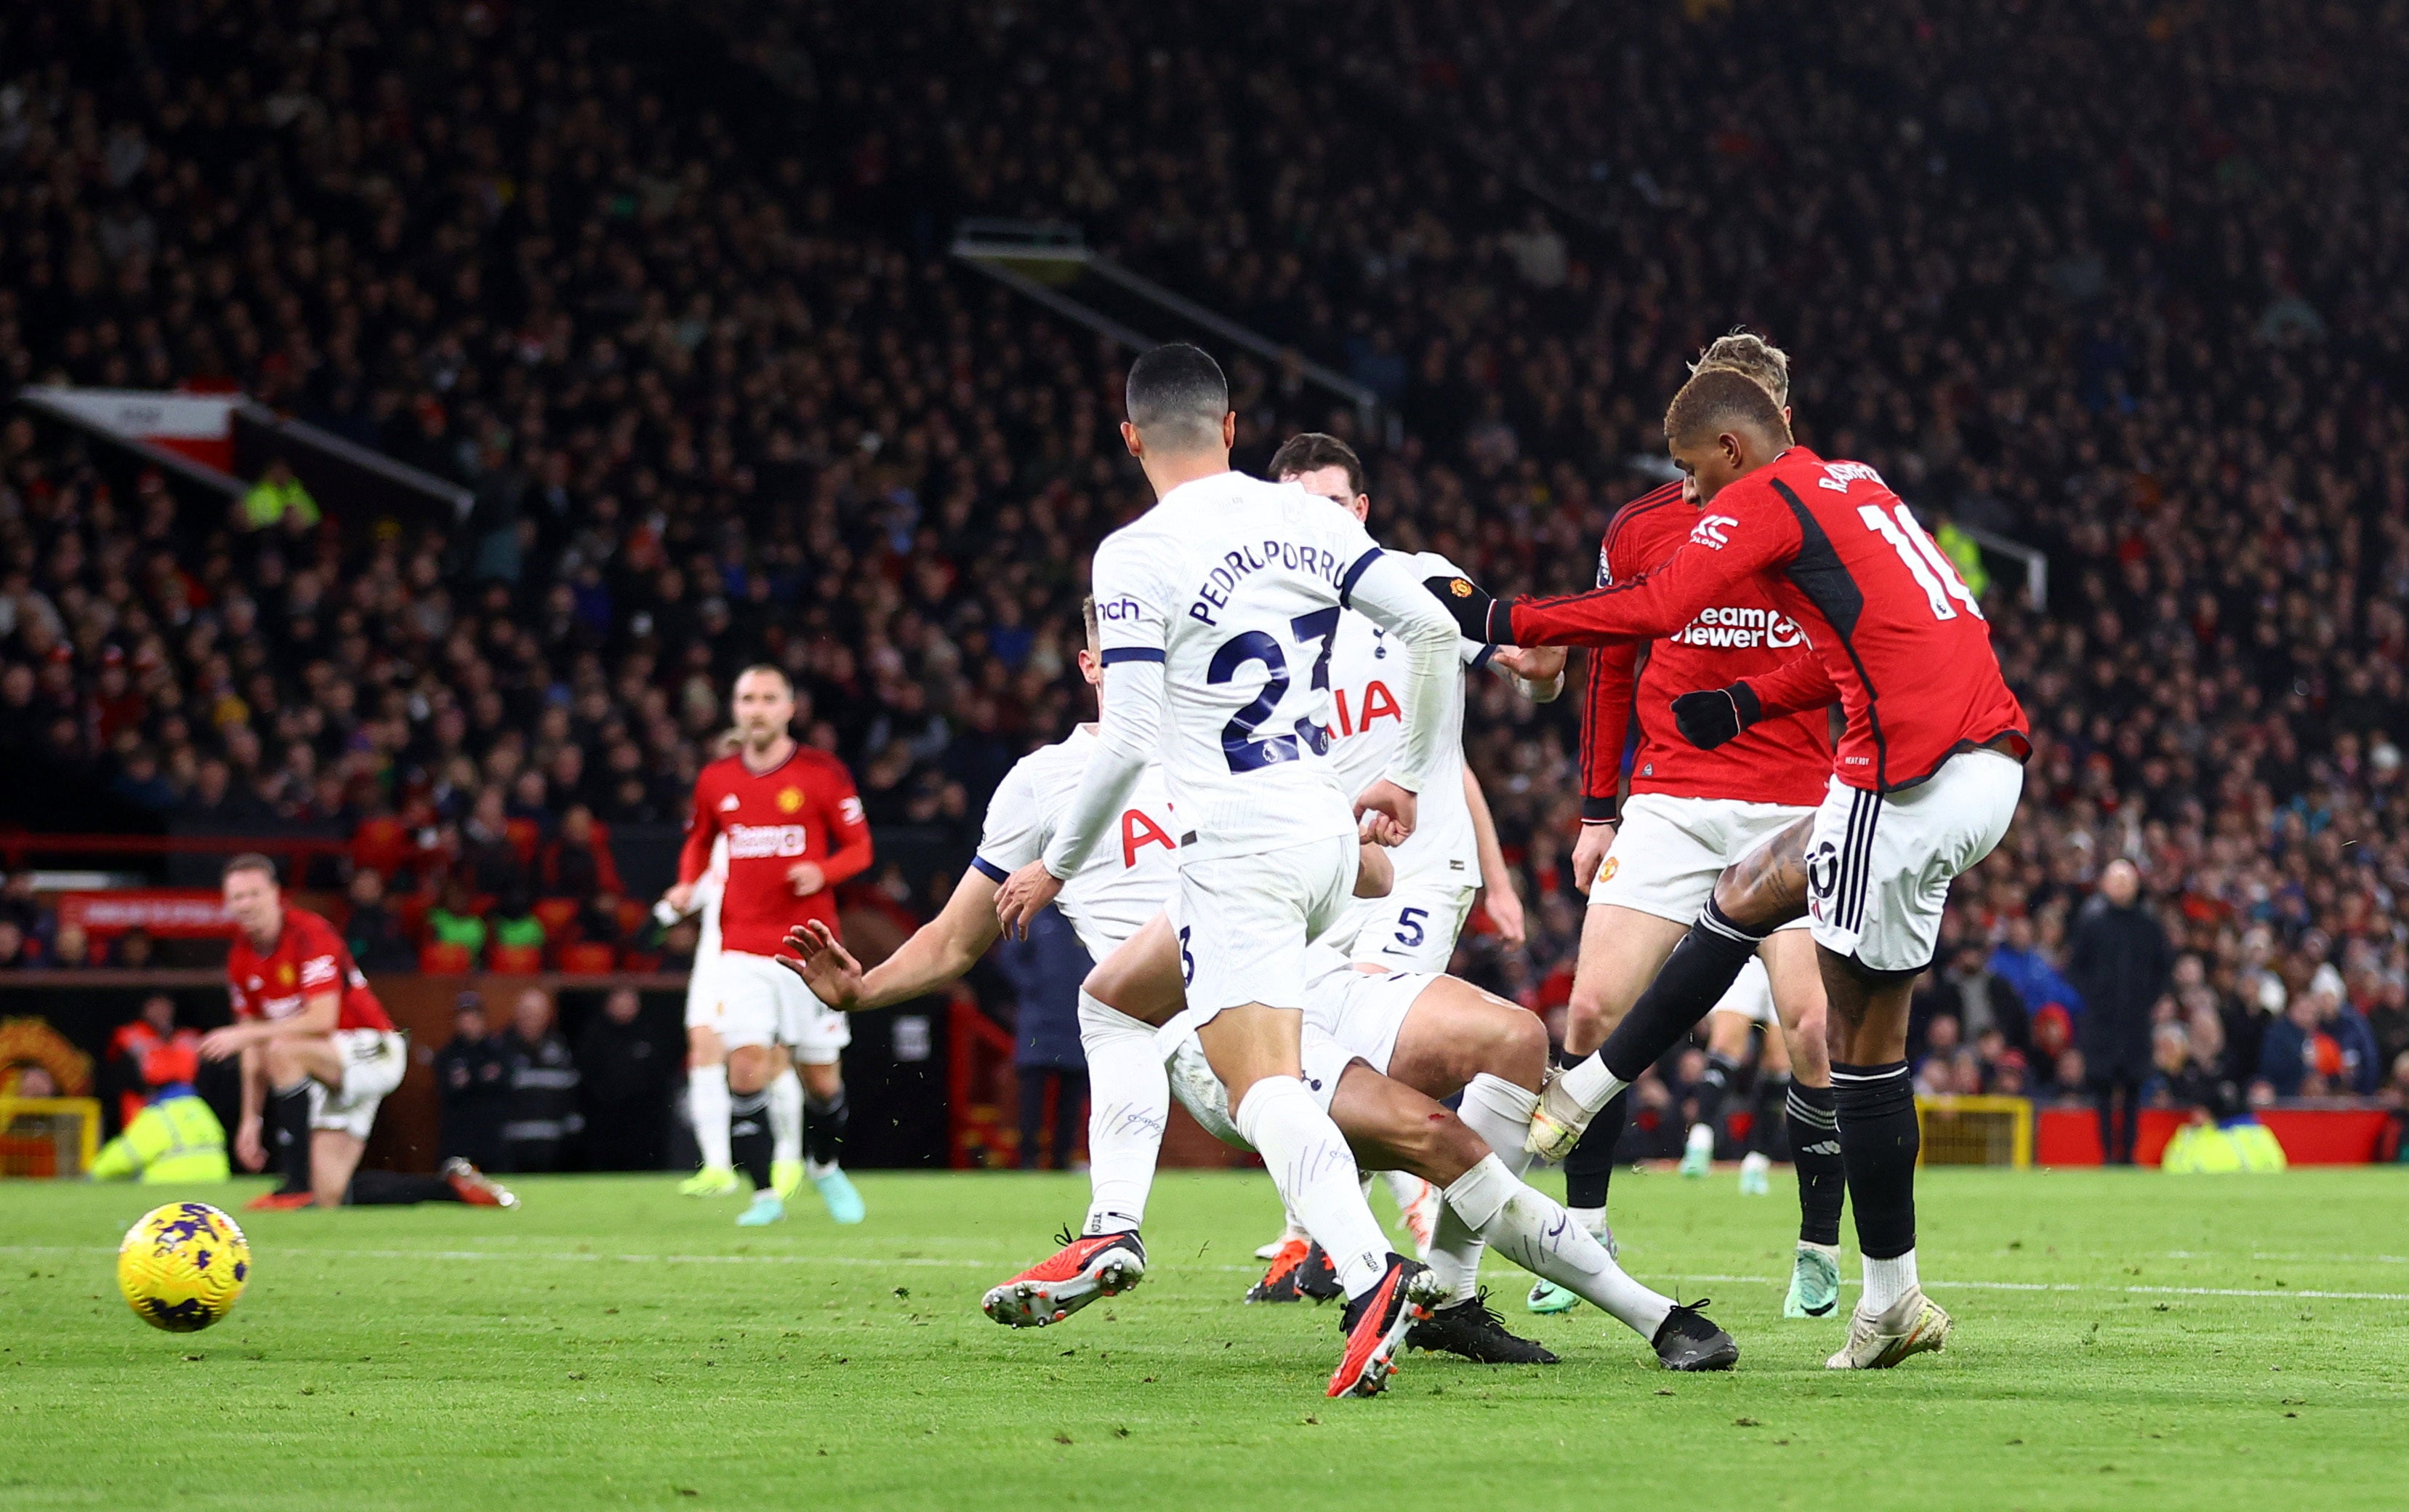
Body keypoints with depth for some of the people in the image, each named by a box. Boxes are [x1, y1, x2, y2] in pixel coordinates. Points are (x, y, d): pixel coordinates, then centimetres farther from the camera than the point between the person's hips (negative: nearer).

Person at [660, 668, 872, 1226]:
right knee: (746, 1068, -14)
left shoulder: (822, 773, -1)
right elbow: (699, 841, 24)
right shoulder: (715, 780, 7)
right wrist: (687, 884, 5)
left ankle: (825, 1167, 34)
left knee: (822, 1077, 5)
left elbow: (859, 846, 3)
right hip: (741, 946, 1)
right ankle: (766, 1193, -8)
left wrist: (822, 872, -17)